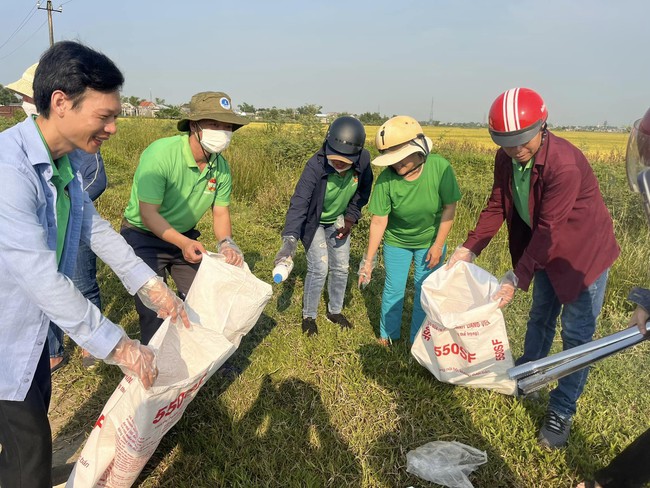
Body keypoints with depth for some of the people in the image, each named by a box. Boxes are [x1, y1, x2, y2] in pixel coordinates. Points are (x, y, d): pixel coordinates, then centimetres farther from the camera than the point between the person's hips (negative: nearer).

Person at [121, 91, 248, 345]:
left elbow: (221, 212, -1)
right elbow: (148, 213, -27)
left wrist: (226, 243, -21)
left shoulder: (221, 167, -10)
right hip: (144, 237, -5)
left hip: (185, 237, 6)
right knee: (154, 312, -7)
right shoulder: (161, 153, -27)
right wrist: (183, 243, -39)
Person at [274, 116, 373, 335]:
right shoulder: (316, 166, -37)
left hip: (338, 220, 5)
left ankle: (335, 311, 34)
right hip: (314, 221, -4)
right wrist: (290, 239, -56)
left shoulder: (363, 160, -24)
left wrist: (351, 218, -9)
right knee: (319, 268, -10)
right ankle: (308, 316, 14)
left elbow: (363, 191, -3)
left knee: (341, 268, 10)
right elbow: (299, 201, -43)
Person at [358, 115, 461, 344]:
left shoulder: (440, 167, -27)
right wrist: (369, 259, -15)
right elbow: (379, 221, -19)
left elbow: (449, 208, -15)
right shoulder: (386, 179, -26)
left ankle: (418, 340, 30)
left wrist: (438, 245, -13)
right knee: (393, 289, 10)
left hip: (430, 241, 0)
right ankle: (387, 335, 34)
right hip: (396, 241, 0)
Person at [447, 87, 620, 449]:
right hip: (545, 249, 7)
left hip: (584, 252, -7)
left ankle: (561, 412, 17)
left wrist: (517, 278, -32)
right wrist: (469, 249, -16)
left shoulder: (565, 165, -34)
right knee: (540, 317, 22)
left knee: (576, 334, 2)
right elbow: (497, 206, -6)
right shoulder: (507, 158, -12)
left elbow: (548, 229, -33)